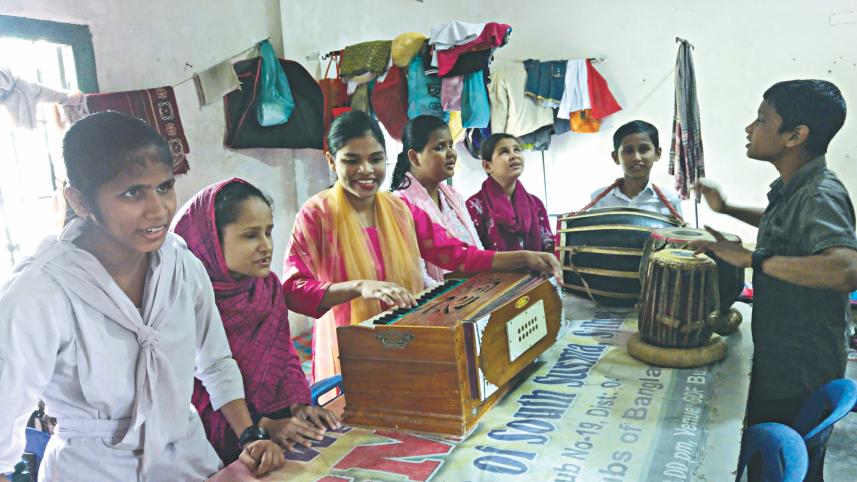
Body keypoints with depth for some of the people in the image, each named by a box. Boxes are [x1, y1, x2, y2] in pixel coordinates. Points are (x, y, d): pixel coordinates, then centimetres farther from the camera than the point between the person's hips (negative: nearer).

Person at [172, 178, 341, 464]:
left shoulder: (268, 285, 2)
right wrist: (262, 427, -21)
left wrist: (299, 405, -7)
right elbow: (193, 396, -15)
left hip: (275, 414, 6)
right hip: (222, 444, -5)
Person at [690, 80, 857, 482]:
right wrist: (727, 208, 14)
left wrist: (749, 257, -35)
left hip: (799, 377, -9)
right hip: (776, 362, 9)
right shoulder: (792, 187, 5)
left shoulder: (820, 194, -23)